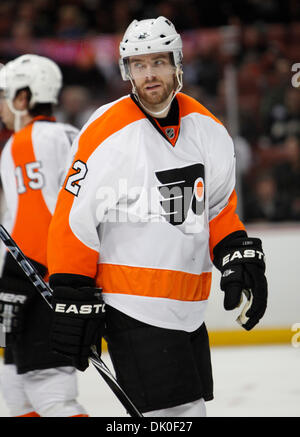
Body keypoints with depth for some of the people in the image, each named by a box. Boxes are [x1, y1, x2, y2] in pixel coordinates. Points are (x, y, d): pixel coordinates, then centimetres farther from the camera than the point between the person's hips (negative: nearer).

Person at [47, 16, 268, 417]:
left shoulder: (207, 129, 7)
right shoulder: (107, 134, -13)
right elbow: (74, 219, -11)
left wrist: (239, 255, 5)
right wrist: (74, 301, -12)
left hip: (189, 311, 7)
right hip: (132, 307, -7)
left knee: (191, 407, 15)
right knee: (178, 412, -13)